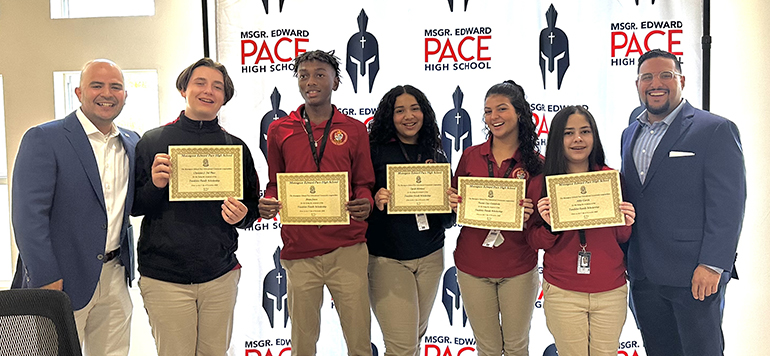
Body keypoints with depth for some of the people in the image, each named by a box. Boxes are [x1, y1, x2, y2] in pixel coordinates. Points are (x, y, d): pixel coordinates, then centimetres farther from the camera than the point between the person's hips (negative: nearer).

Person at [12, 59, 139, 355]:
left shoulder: (132, 143, 10)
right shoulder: (43, 139, -8)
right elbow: (29, 215, -13)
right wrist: (47, 280, -17)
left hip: (115, 278, 5)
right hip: (64, 279, -5)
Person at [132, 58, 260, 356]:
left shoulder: (237, 148, 7)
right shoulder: (152, 142, 1)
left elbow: (252, 207, 14)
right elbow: (133, 207, 4)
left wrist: (241, 215, -9)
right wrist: (155, 186, -16)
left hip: (221, 276, 2)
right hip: (164, 278, -2)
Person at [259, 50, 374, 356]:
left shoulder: (354, 129, 7)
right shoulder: (279, 130, 8)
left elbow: (363, 184, 10)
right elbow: (274, 184, 15)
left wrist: (364, 204, -13)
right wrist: (266, 204, -7)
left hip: (347, 249, 0)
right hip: (299, 250, 1)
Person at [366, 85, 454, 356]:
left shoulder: (437, 157, 6)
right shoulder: (375, 152, -5)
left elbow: (448, 222, 9)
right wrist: (374, 201, -25)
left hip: (430, 258, 4)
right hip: (387, 259, -4)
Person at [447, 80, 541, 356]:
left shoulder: (536, 163, -5)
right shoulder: (471, 156, 1)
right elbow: (456, 205, 10)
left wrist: (530, 215, -20)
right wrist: (453, 203, -12)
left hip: (518, 267, -1)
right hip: (473, 265, 1)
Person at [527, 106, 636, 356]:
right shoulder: (544, 182, -4)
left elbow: (622, 239, 7)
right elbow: (535, 242, -1)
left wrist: (626, 224, -13)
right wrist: (548, 225, -20)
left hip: (610, 293, 1)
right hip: (563, 294, -1)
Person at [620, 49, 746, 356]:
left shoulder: (716, 130, -6)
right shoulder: (630, 134, 13)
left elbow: (728, 204, -12)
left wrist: (712, 264, -18)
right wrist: (623, 258, 11)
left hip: (694, 275, -6)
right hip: (642, 275, 6)